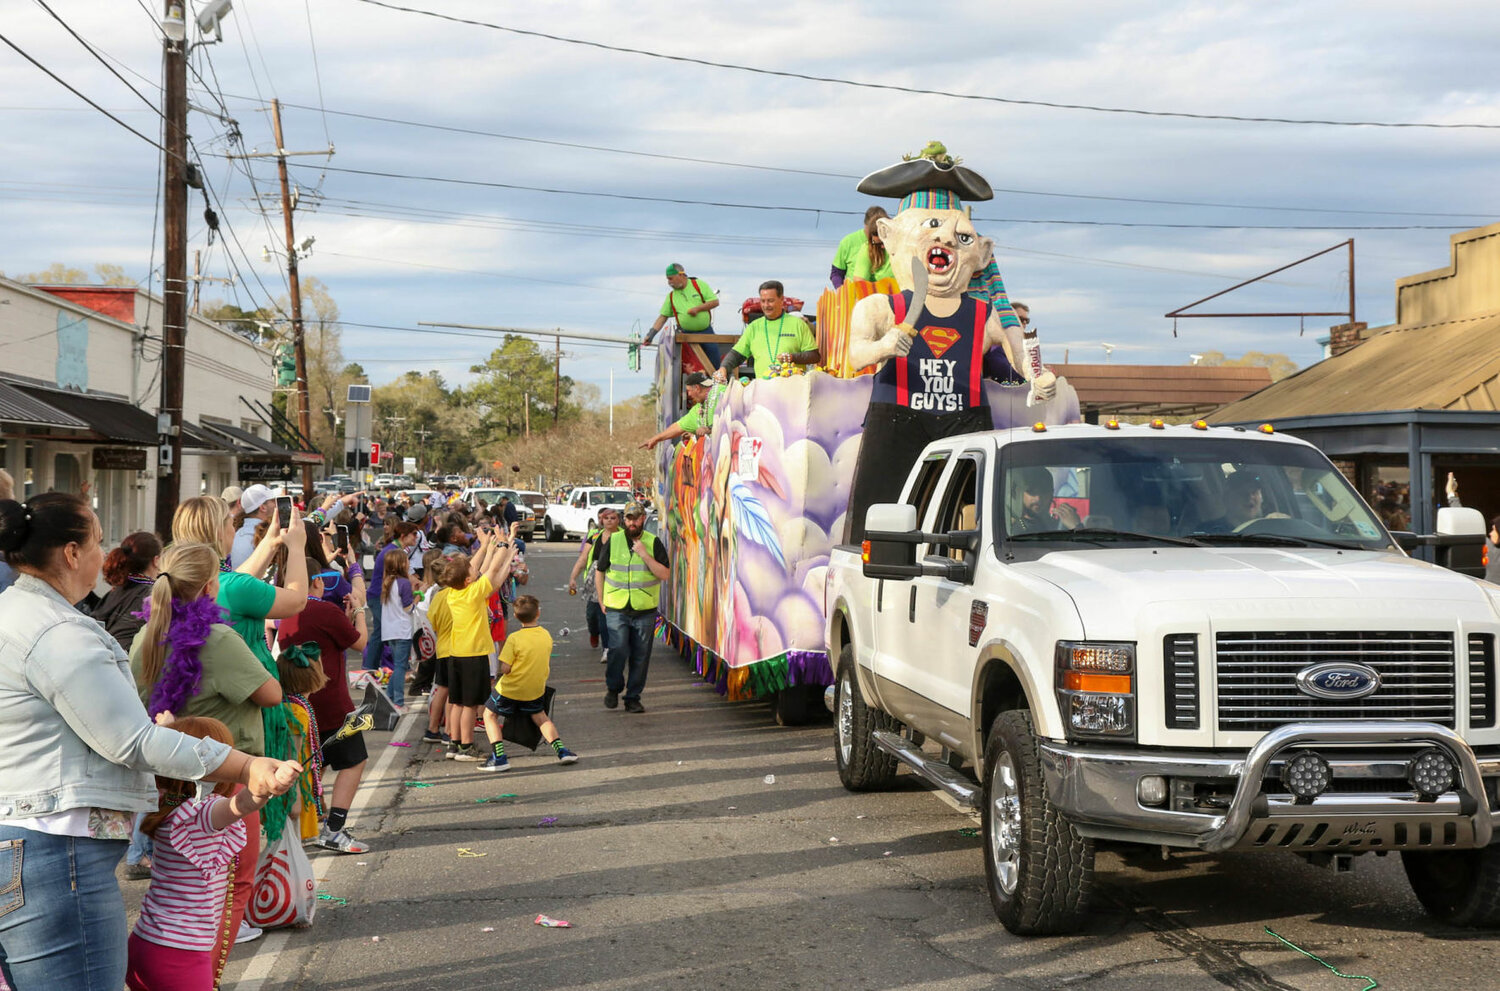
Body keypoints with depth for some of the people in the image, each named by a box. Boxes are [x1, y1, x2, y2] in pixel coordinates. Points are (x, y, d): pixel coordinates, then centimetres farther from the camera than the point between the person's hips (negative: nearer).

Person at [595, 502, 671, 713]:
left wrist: (645, 555, -14)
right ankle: (613, 688, 11)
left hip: (645, 610, 1)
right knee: (618, 649, -13)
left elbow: (665, 574, -3)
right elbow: (599, 571, 13)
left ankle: (633, 697, 14)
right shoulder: (612, 541, 5)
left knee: (640, 656, 2)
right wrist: (602, 602, 9)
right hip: (616, 609, -1)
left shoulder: (654, 543, 4)